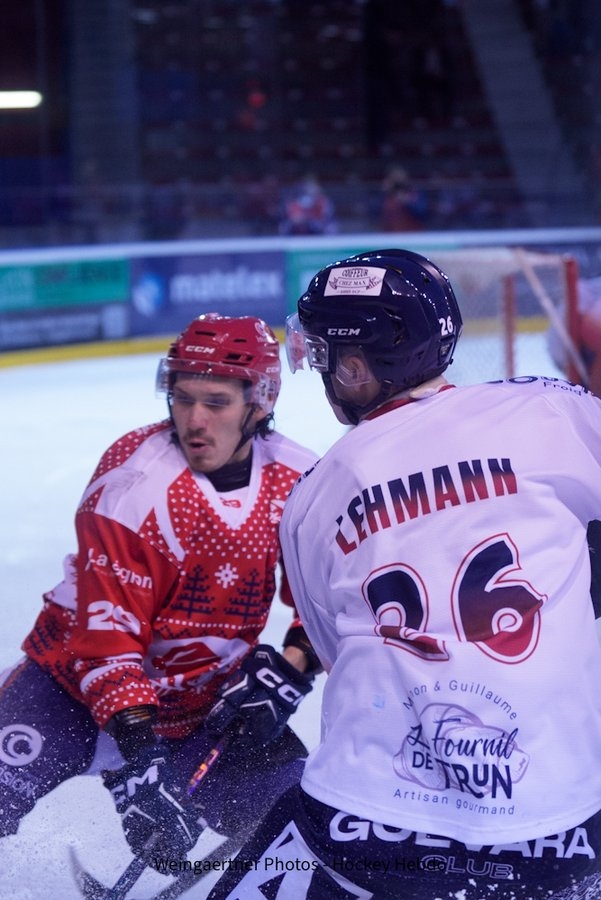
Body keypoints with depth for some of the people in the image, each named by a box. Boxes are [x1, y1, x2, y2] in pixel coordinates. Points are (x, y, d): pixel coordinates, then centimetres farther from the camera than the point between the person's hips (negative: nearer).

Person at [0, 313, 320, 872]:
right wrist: (138, 754, -35)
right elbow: (107, 631, -26)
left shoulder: (298, 483, -9)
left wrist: (288, 672, -14)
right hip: (77, 675, -4)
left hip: (207, 701, 4)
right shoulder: (134, 480, -23)